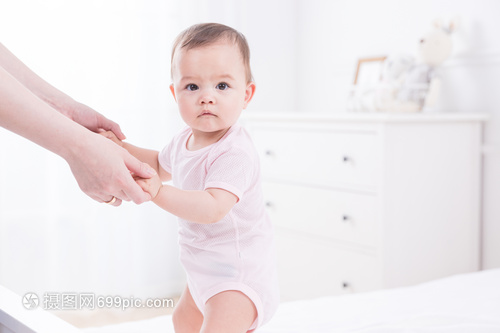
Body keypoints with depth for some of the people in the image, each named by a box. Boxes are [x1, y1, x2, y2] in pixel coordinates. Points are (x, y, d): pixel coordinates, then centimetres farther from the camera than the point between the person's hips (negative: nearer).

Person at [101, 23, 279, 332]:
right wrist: (122, 148, 10)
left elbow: (214, 208, -41)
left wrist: (158, 192, -48)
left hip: (240, 272, -10)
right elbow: (162, 165, 22)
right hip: (206, 268, 10)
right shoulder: (186, 140, 1)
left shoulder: (234, 154, -28)